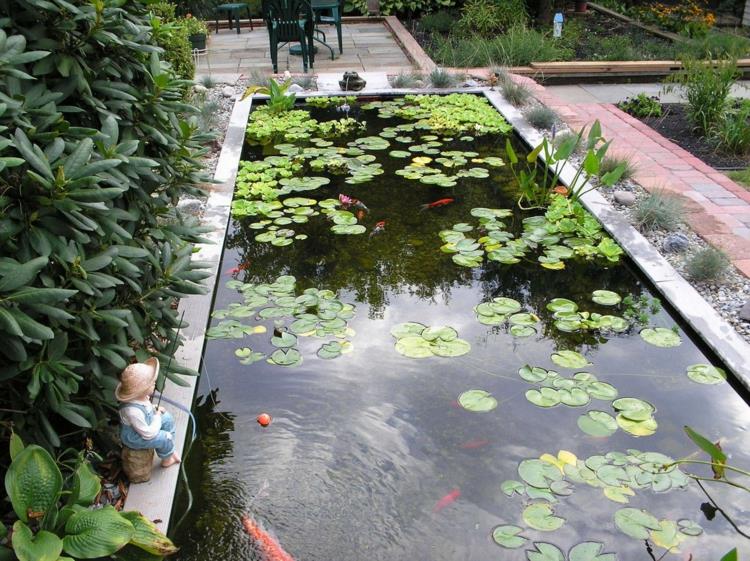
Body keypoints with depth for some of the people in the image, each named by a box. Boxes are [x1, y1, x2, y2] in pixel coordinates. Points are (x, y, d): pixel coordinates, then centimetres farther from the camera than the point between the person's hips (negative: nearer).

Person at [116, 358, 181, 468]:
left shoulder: (140, 396, -17)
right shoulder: (133, 411, -42)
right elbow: (148, 434, -31)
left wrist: (155, 409, -6)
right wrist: (157, 417, -19)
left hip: (145, 424, 9)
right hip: (134, 438, -9)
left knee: (168, 419, 10)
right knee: (165, 437, -15)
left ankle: (169, 450, 25)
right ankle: (166, 459, 17)